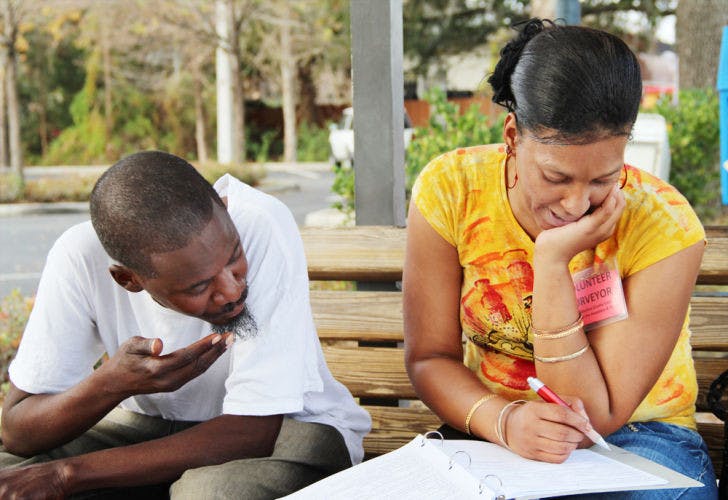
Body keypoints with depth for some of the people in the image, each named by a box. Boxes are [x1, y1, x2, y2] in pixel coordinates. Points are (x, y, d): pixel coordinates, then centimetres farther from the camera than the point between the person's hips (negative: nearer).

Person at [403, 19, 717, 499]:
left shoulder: (664, 226, -19)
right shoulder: (450, 189, -13)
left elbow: (594, 420, -20)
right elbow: (429, 357, -6)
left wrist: (553, 260, -27)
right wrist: (503, 420, -26)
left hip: (637, 436, -1)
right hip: (493, 435, 2)